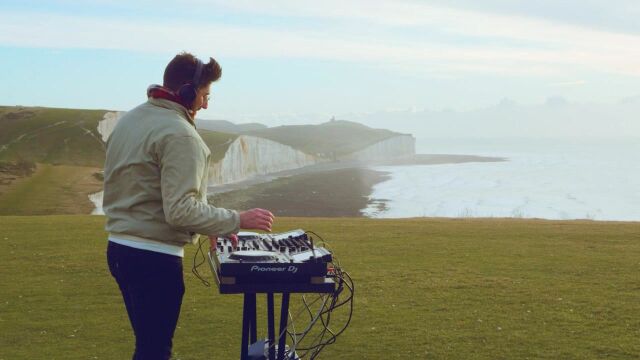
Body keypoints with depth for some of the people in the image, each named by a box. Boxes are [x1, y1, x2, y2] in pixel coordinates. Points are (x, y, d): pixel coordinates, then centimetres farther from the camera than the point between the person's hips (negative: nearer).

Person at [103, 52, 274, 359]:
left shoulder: (128, 121, 12)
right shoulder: (179, 133, -17)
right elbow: (181, 210, -24)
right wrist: (237, 221, -15)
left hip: (120, 246, 9)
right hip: (154, 257, -9)